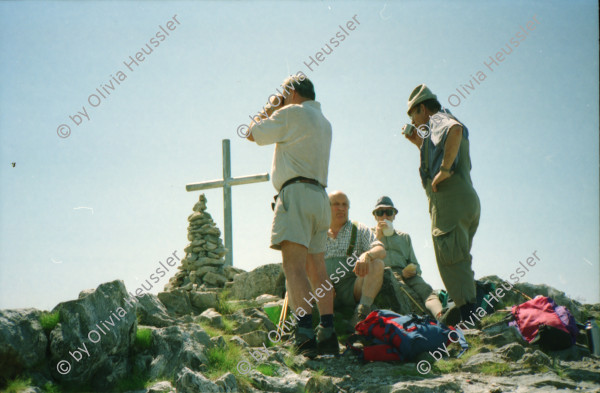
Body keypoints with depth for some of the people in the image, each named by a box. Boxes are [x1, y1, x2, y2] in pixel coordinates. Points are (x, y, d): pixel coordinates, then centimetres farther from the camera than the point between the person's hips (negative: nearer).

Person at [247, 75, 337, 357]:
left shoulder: (293, 113, -1)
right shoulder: (323, 122, 26)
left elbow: (254, 133, 3)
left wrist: (270, 111, 19)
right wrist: (275, 113, 39)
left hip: (297, 192, -9)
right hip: (319, 197, 9)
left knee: (293, 266, -18)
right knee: (316, 269, 9)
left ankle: (305, 332, -30)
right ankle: (328, 335, 6)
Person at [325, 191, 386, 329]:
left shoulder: (360, 230, 15)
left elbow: (381, 250, -1)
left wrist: (367, 255, -26)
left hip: (354, 288, -1)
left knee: (377, 264, -26)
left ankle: (362, 311, -37)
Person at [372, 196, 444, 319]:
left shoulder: (404, 237, 34)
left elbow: (415, 265, 27)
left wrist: (413, 270, 2)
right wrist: (377, 237, 5)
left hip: (406, 274, 3)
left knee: (425, 289, -33)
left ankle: (441, 316, -62)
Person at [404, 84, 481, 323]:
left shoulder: (438, 119, 0)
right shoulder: (444, 125, 30)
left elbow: (455, 129, -26)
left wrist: (444, 170, -23)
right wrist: (420, 144, 33)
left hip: (450, 199, -10)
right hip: (468, 199, 10)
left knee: (451, 262, -13)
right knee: (459, 264, 11)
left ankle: (468, 316, -18)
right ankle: (472, 318, 10)